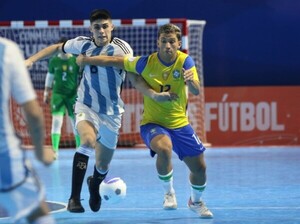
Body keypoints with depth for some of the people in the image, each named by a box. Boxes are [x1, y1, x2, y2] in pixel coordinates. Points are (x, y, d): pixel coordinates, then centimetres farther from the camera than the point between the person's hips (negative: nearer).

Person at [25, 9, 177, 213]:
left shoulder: (122, 48, -11)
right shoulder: (83, 44, -6)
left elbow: (134, 78, -9)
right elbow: (57, 48, 10)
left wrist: (154, 95, -23)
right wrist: (31, 60, 3)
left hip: (111, 112, 1)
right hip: (86, 106, -1)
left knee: (103, 166, 10)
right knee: (88, 141, -33)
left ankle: (94, 186, 50)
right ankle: (74, 197, -27)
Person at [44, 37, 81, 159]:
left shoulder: (75, 61, -4)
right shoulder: (54, 61, 1)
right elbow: (49, 76, 12)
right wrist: (46, 94, 14)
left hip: (73, 95, -1)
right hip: (58, 94, 1)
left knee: (76, 122, 4)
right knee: (56, 121, -8)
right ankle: (55, 151, -7)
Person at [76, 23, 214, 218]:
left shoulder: (185, 61, -13)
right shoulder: (146, 63, -15)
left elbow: (196, 92, -23)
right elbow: (115, 61, -5)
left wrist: (191, 81, -45)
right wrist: (86, 60, -5)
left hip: (180, 124, 3)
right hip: (153, 123, -3)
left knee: (200, 167, 6)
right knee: (164, 148, -36)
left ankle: (196, 201, 39)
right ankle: (169, 193, -9)